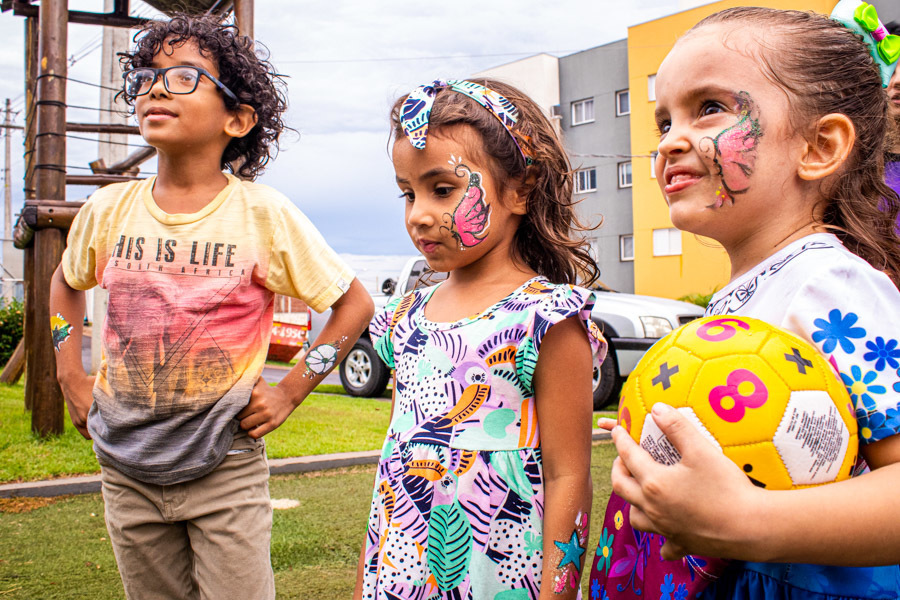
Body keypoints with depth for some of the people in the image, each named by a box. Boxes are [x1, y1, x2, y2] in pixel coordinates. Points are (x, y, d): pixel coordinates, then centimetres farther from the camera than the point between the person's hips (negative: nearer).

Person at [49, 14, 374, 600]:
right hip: (126, 467, 4)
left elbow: (356, 305, -4)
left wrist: (289, 393, -8)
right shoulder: (109, 209, -1)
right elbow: (66, 282, 21)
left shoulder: (263, 214, -11)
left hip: (226, 467, -3)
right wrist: (72, 377, 10)